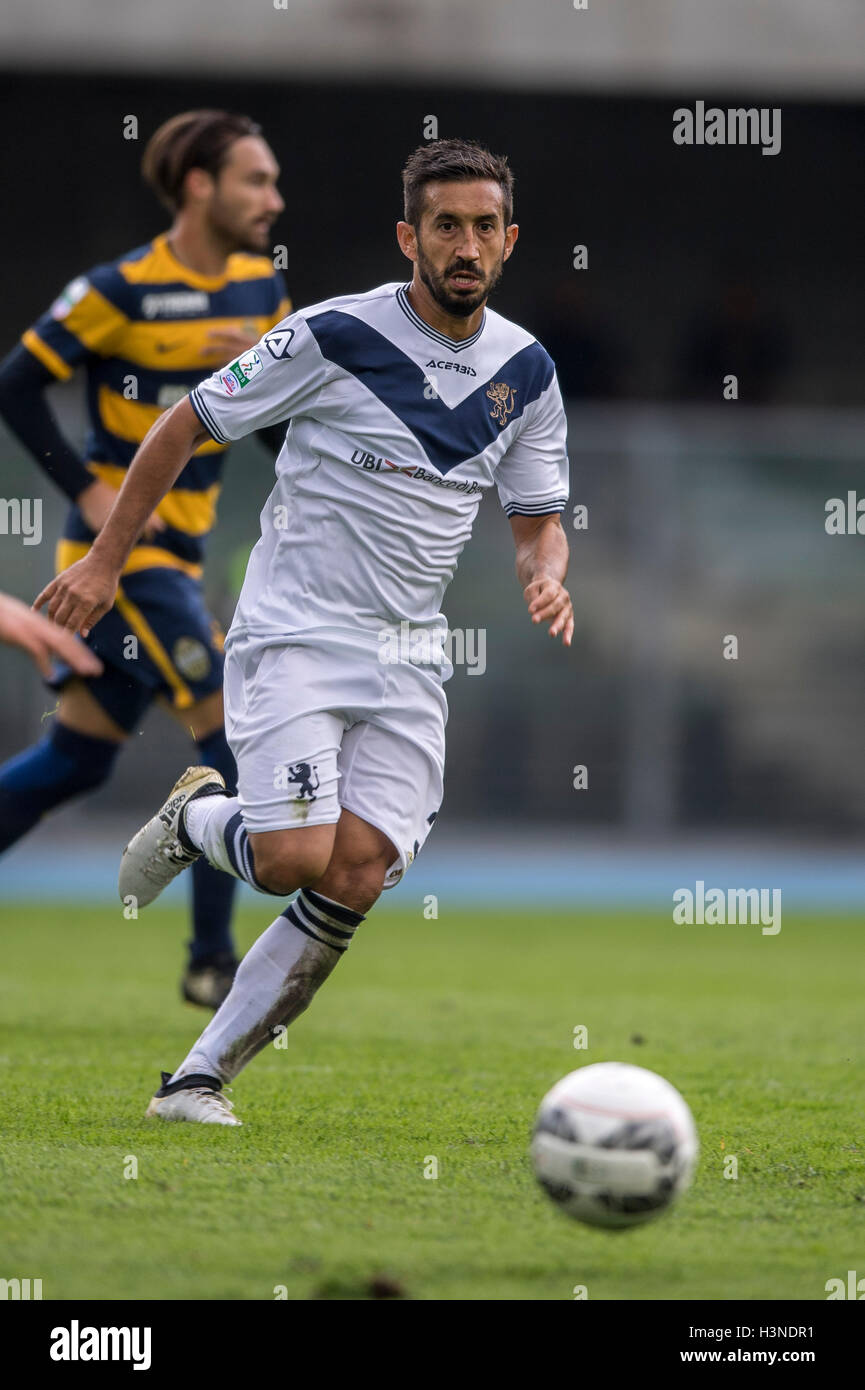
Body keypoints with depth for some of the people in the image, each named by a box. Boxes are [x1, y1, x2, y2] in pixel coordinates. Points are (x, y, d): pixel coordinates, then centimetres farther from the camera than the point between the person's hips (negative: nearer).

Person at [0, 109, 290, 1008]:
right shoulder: (122, 289, -13)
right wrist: (88, 490, -15)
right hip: (119, 547, -8)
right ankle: (210, 961, -7)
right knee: (232, 732, -13)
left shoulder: (260, 289, 8)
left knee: (76, 758, 10)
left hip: (176, 552, 8)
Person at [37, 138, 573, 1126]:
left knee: (357, 874, -11)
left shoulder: (525, 370, 5)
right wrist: (105, 560, -2)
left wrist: (547, 579, -9)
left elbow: (538, 521, 15)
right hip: (295, 633, -4)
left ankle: (201, 1076, -2)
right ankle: (196, 820, 17)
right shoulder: (335, 337, -11)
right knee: (296, 857, -20)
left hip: (409, 656, 4)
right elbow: (188, 425, -1)